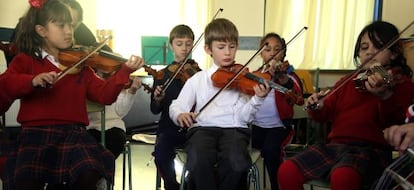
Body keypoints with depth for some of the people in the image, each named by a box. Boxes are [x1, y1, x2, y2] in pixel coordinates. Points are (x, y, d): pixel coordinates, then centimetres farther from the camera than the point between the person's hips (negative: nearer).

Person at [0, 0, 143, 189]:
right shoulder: (26, 60, 12)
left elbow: (104, 94, 7)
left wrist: (125, 71, -6)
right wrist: (33, 80, -25)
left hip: (73, 133, 2)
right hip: (36, 133, -1)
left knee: (88, 173, -27)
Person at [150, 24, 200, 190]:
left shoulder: (198, 73, 6)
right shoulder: (162, 75, 9)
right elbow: (155, 110, 9)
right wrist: (158, 100, -13)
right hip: (169, 126, 1)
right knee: (161, 152, -29)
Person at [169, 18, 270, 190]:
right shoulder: (198, 79, 12)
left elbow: (243, 116, -1)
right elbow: (176, 106, 9)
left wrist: (257, 99, -19)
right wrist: (180, 115, -14)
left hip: (234, 129, 0)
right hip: (202, 128, 1)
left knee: (238, 162, -32)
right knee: (199, 160, -32)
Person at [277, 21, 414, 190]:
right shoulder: (347, 82, 20)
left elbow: (395, 121, -15)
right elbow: (326, 114, 21)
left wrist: (385, 95, -37)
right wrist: (317, 108, -4)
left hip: (371, 148, -5)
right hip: (336, 144, 5)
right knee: (286, 171, -15)